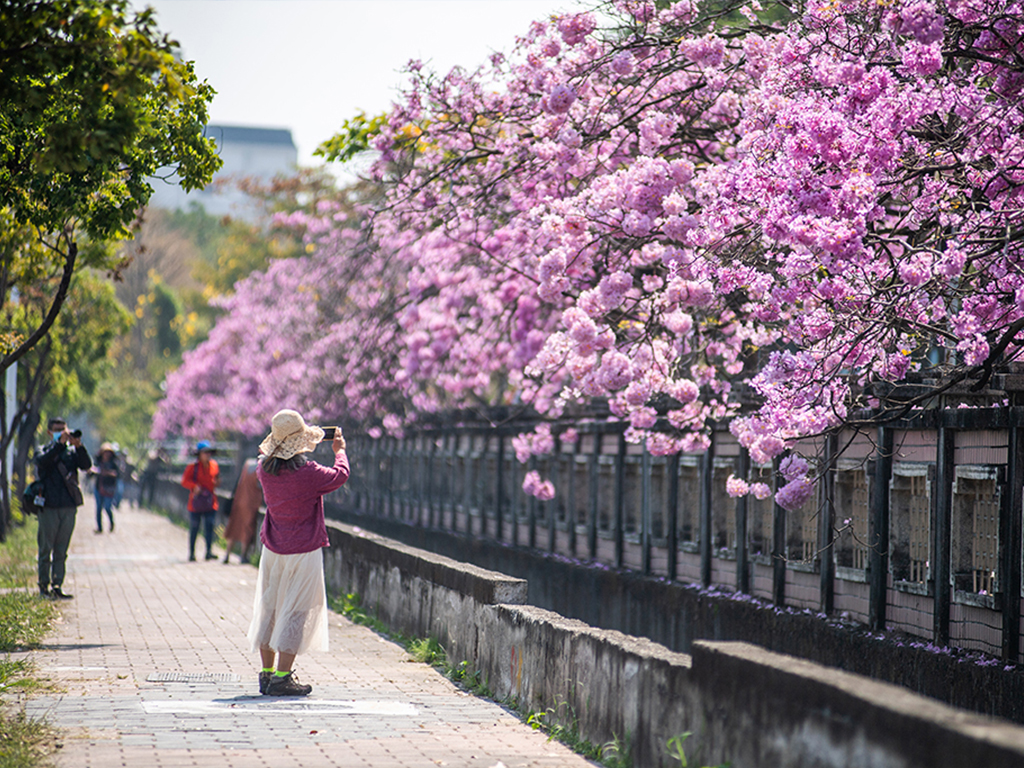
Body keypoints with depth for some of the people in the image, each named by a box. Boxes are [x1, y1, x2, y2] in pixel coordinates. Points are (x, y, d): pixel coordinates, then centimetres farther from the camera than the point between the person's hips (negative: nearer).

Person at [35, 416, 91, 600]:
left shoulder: (71, 451, 12)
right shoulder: (44, 450, 6)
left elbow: (86, 465, -4)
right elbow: (42, 461, -18)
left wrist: (78, 446, -19)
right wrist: (60, 443, -24)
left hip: (69, 507, 3)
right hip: (49, 507, -3)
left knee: (61, 550, 5)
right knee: (46, 548, 1)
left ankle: (57, 586, 8)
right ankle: (44, 586, 9)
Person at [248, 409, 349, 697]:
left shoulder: (265, 469, -4)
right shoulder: (308, 473, -18)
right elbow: (340, 475, -1)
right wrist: (340, 451, 17)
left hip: (272, 551, 6)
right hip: (304, 552, -6)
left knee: (268, 609, 15)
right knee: (295, 611, -2)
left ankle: (267, 673, 21)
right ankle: (281, 678, -5)